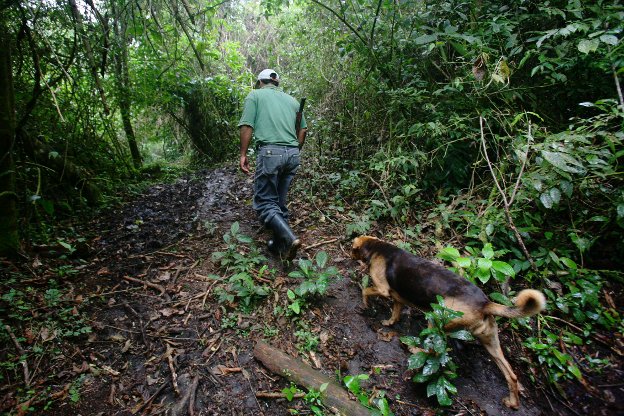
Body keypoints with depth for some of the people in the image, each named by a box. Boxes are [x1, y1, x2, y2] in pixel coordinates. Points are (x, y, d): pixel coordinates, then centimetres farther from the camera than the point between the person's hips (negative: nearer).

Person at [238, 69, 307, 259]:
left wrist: (243, 154, 1)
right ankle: (279, 244, 18)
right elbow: (303, 129, 18)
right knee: (280, 201, 13)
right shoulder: (291, 99, 21)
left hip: (270, 152, -5)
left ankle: (290, 238, -20)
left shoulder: (255, 95, 9)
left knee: (265, 202, -2)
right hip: (293, 154, 5)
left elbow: (247, 127, -3)